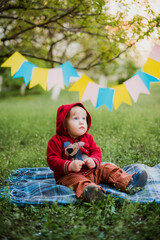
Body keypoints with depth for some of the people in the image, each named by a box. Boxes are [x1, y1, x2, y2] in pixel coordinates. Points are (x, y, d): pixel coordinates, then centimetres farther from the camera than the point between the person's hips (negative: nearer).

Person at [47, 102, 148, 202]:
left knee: (108, 168, -4)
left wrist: (94, 161, -14)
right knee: (77, 181, -37)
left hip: (90, 171, 7)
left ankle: (128, 183, -22)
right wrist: (70, 165, -27)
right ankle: (86, 191, -71)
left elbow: (96, 152, 12)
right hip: (69, 175, -6)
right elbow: (52, 160, -11)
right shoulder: (56, 141, -6)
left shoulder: (88, 138, 12)